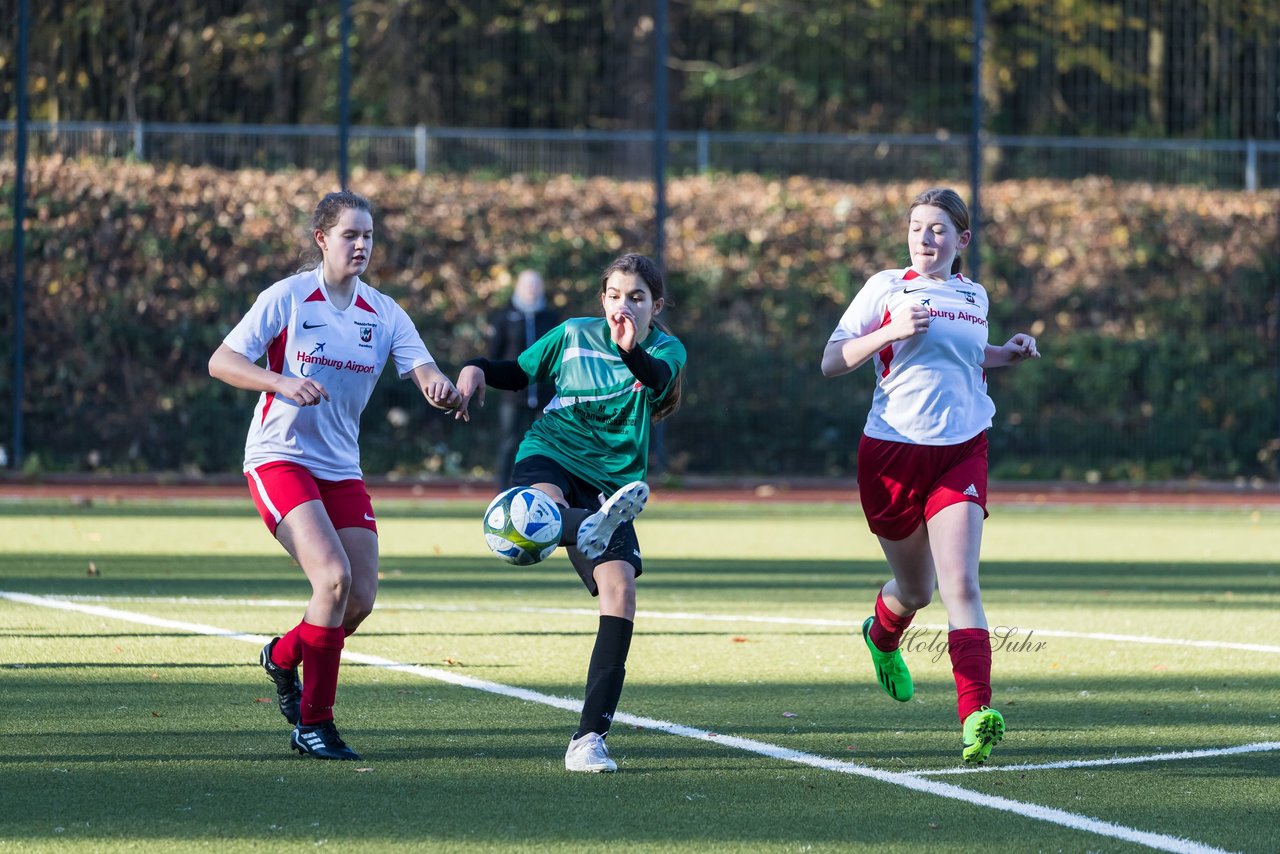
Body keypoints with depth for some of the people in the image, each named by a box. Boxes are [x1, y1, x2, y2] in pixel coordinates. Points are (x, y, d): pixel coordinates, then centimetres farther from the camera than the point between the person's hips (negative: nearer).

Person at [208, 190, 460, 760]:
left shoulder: (384, 314, 3)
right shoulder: (287, 298, -8)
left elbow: (426, 374, -7)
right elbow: (221, 362, -10)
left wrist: (441, 389, -32)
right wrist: (282, 383, -27)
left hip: (341, 468, 5)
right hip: (278, 457, -5)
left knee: (361, 597, -2)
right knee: (333, 576, -22)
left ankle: (283, 656, 30)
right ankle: (313, 724, -11)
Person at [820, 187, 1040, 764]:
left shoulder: (974, 297, 11)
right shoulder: (886, 289, -1)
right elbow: (831, 363, -3)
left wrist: (1009, 354, 11)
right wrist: (889, 332, -17)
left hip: (960, 452, 1)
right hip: (893, 451, -1)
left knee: (960, 583, -17)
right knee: (916, 591, 13)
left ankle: (975, 716, -26)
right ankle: (883, 636, 51)